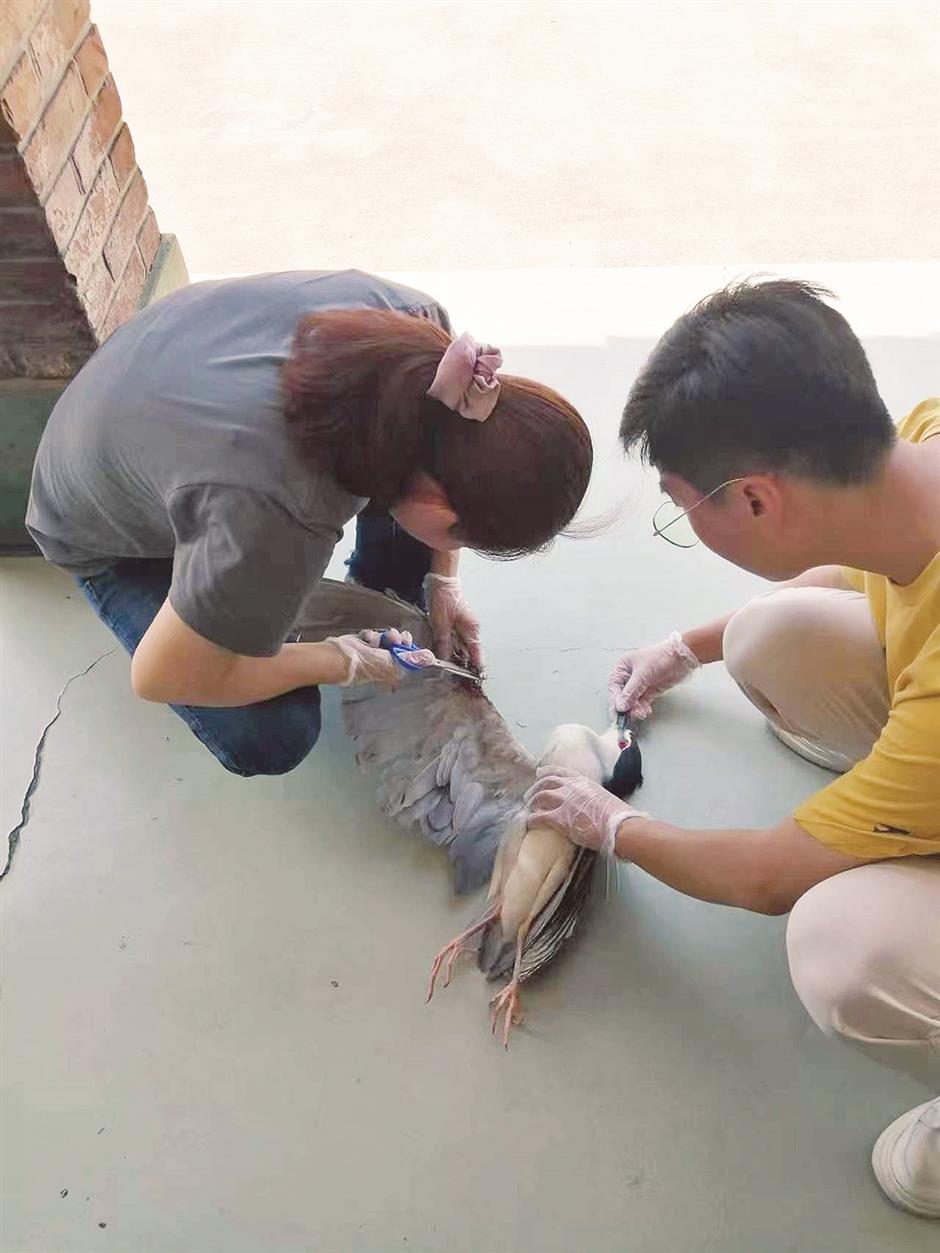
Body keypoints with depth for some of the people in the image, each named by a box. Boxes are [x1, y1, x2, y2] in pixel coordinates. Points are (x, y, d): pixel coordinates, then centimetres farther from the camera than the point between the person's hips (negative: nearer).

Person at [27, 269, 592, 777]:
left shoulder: (418, 321, -28)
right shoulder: (273, 523, -46)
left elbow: (436, 425, -3)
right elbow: (162, 678, -29)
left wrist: (443, 578, -6)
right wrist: (343, 662, -18)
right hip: (112, 532, -5)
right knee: (269, 740, -17)